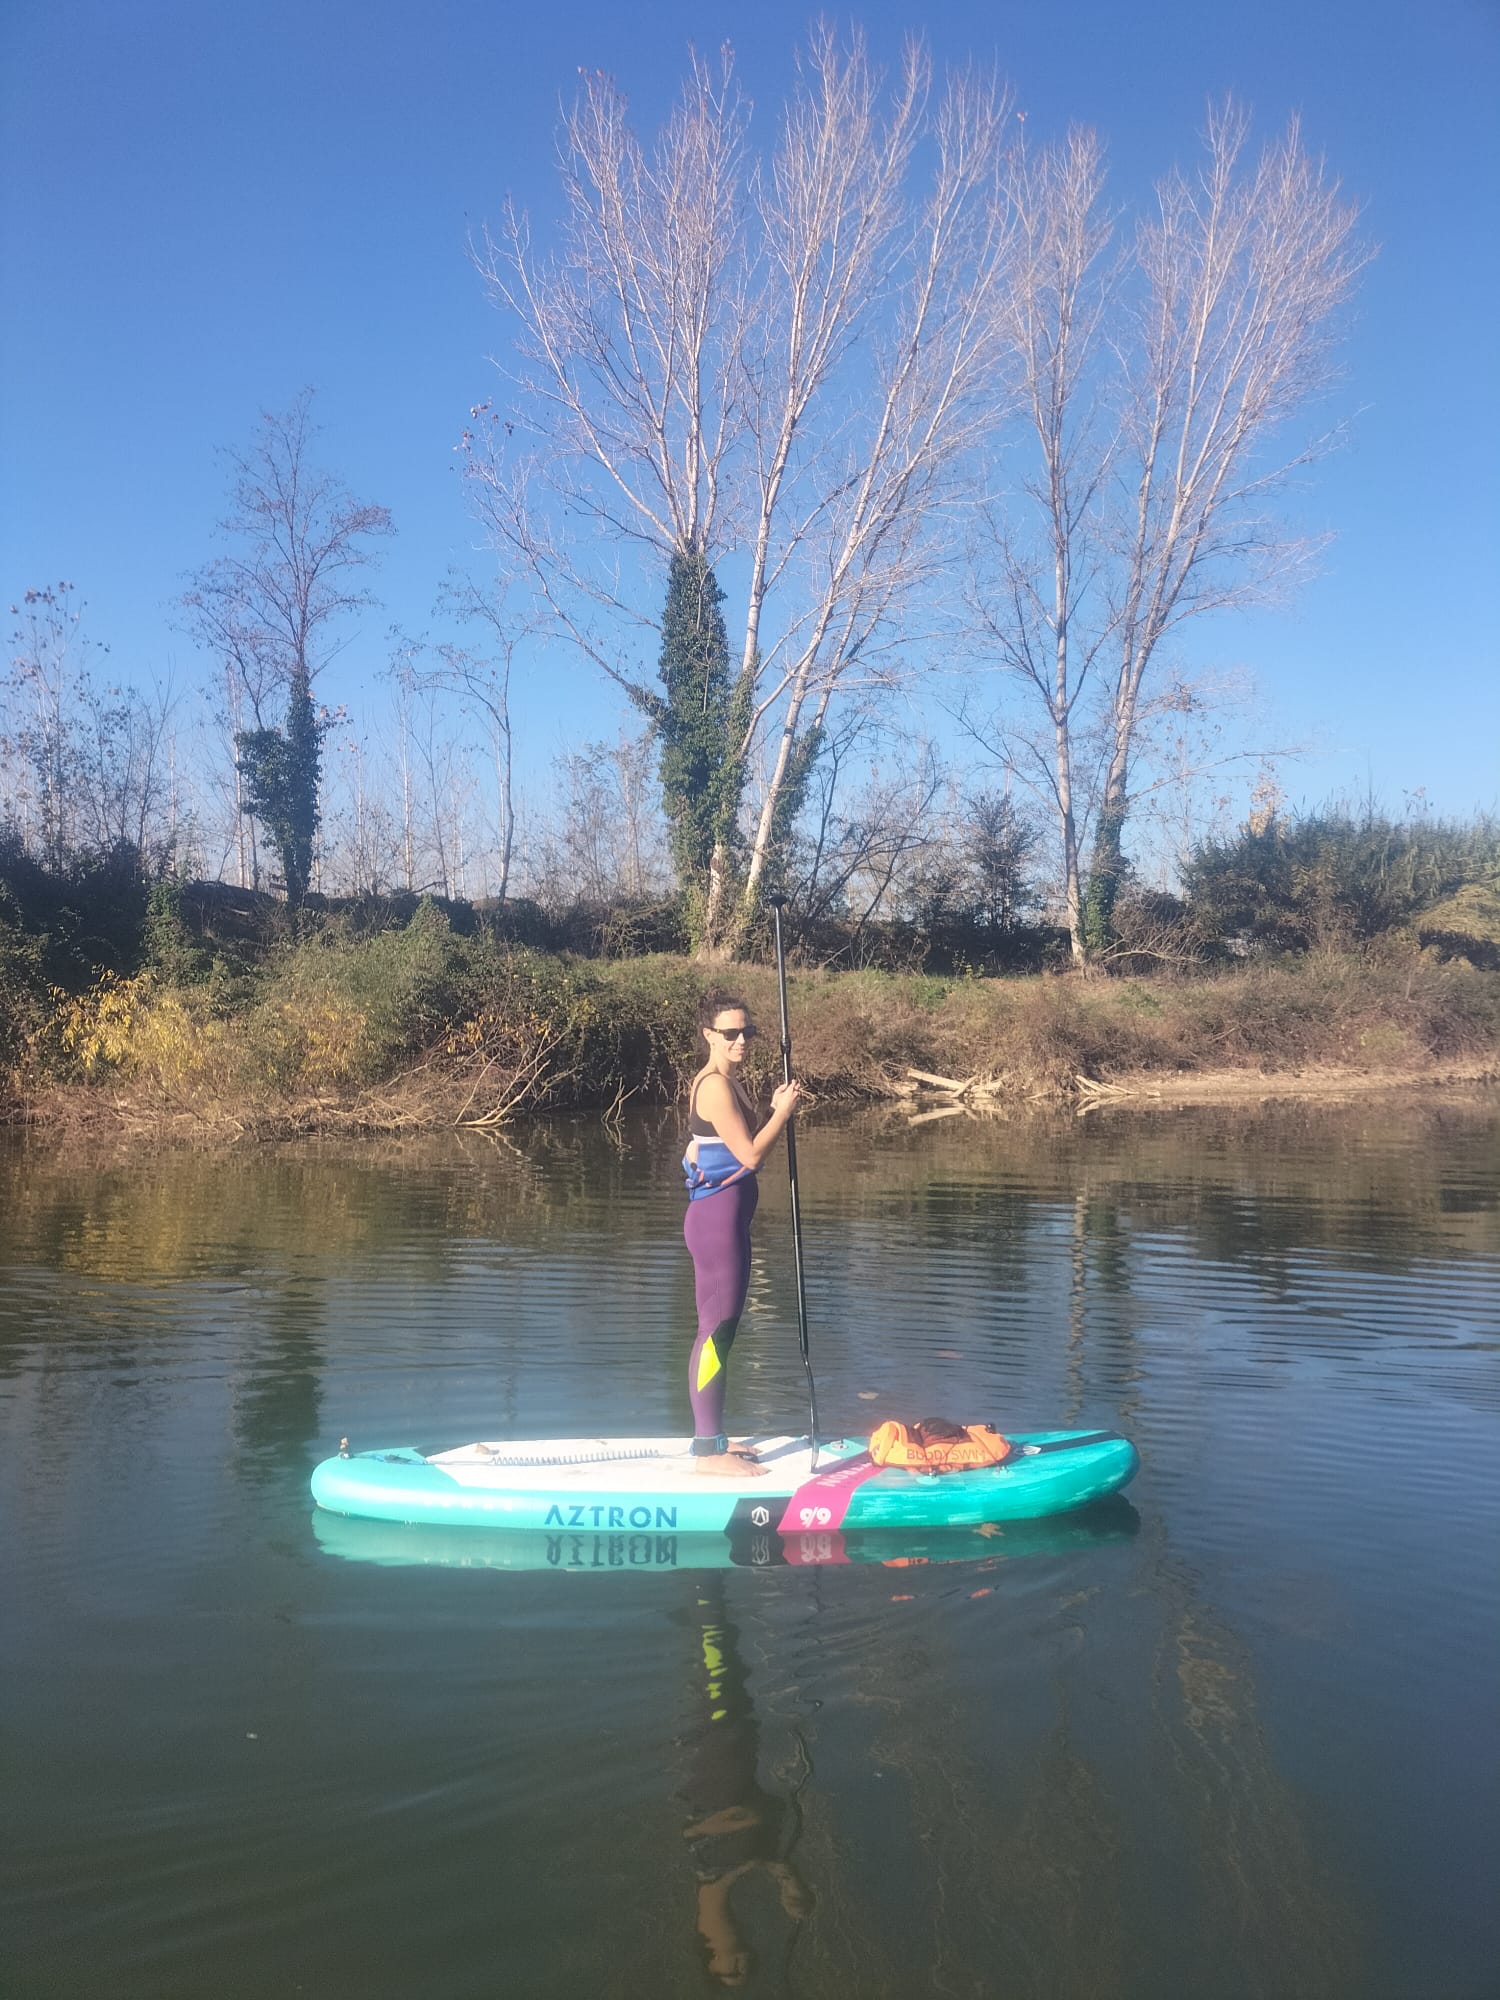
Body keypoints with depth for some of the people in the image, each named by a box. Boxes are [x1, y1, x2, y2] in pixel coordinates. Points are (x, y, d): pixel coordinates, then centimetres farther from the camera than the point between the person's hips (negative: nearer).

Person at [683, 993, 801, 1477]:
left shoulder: (726, 1082, 15)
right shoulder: (716, 1085, -16)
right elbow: (750, 1155, -19)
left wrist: (777, 1110, 7)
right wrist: (784, 1111, -8)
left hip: (721, 1216, 11)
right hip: (718, 1217, -11)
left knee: (719, 1330, 16)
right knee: (717, 1331, -6)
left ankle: (711, 1438, 25)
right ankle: (708, 1450, 0)